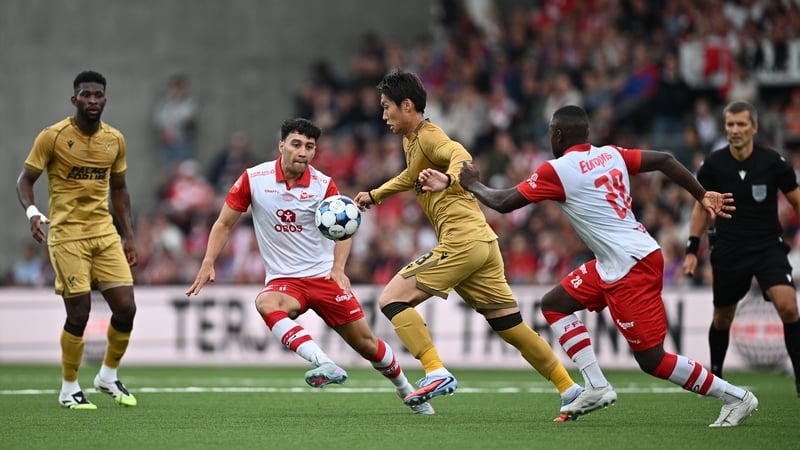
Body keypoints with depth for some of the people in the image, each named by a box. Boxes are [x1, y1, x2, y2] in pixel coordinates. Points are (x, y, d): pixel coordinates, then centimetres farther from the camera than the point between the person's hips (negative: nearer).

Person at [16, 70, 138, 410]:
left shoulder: (115, 140, 7)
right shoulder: (53, 137, -7)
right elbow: (25, 180, -3)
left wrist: (128, 235, 14)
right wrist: (31, 211, -23)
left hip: (105, 233, 5)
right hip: (67, 235, -5)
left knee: (126, 307, -2)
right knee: (79, 312, -8)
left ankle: (108, 376, 21)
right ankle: (69, 389, 10)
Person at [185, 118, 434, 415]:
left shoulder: (324, 185, -4)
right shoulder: (253, 179, -5)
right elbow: (224, 223, 3)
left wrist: (338, 268, -20)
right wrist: (208, 264, -8)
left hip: (324, 276, 1)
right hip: (283, 281, -1)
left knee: (366, 344, 1)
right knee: (266, 304, -37)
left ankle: (407, 391, 29)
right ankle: (327, 367, -48)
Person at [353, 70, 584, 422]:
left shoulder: (428, 137, -8)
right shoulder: (411, 141, 21)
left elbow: (460, 155, -30)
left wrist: (446, 180, -50)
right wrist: (374, 195, 40)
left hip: (462, 241, -10)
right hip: (483, 242, 10)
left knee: (391, 300, -11)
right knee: (512, 328, 11)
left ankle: (437, 374, -20)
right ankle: (571, 390, 11)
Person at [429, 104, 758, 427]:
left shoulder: (556, 171, -10)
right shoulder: (611, 154, 9)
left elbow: (503, 203, -4)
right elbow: (665, 160, 9)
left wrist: (471, 183, 15)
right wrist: (702, 196, 15)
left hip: (631, 267, -9)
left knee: (652, 359, -4)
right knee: (554, 304, 15)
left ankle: (735, 397, 2)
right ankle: (596, 387, 10)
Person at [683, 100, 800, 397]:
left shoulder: (773, 162, -9)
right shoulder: (713, 165, -5)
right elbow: (702, 207, 10)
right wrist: (692, 249, 5)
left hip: (769, 247, -2)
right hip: (728, 251, 2)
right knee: (722, 318, 12)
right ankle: (715, 373, 36)